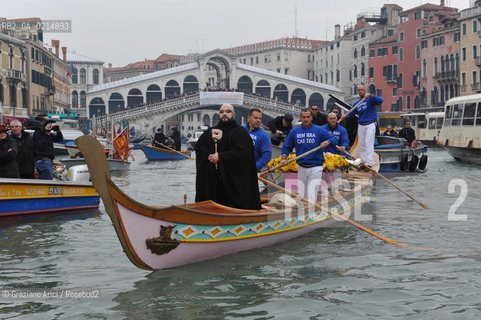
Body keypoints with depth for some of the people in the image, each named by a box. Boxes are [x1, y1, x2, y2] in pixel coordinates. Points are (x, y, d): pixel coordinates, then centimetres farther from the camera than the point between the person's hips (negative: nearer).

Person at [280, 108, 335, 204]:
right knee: (301, 196, 9)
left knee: (312, 197, -12)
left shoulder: (319, 130, 2)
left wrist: (327, 142, -20)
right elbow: (286, 147, 15)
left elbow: (333, 140, 3)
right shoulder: (294, 132, 9)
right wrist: (284, 158, -3)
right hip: (301, 169, 3)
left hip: (315, 168, -3)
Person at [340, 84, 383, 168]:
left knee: (369, 143, -13)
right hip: (361, 126, 6)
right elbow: (351, 114, 15)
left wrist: (370, 95, -39)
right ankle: (363, 162, 16)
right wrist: (346, 116, -7)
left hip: (370, 124, -6)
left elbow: (380, 101, -24)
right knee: (361, 144, 8)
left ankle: (369, 163, -14)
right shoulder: (357, 103, 13)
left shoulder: (370, 99, -5)